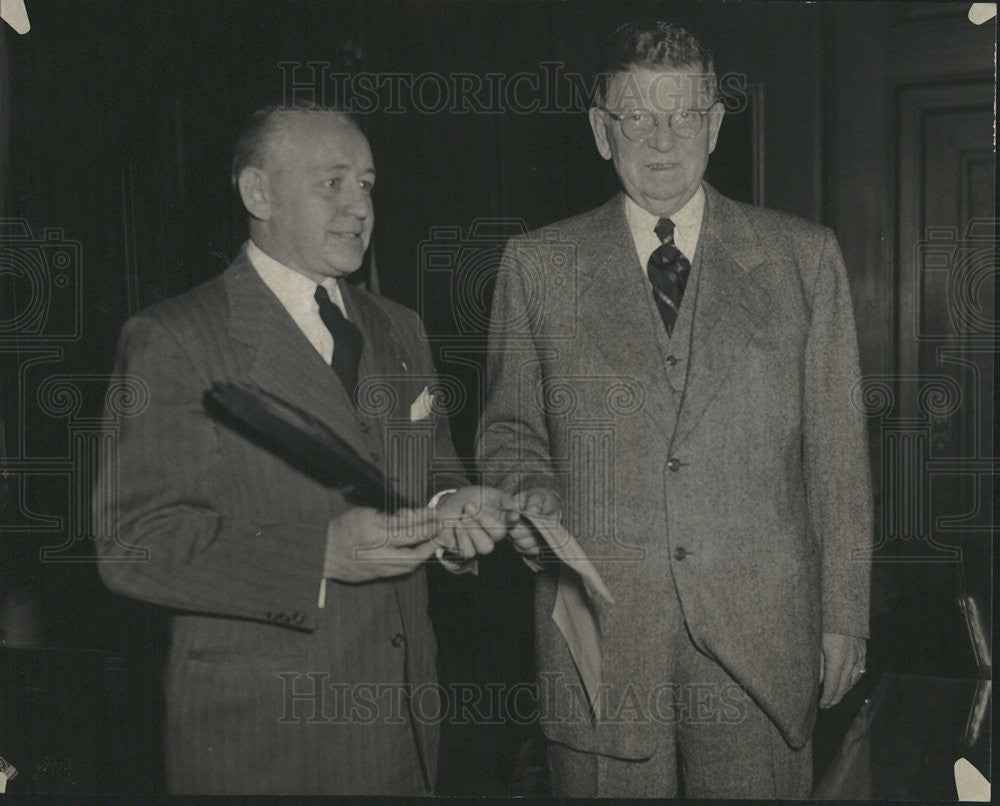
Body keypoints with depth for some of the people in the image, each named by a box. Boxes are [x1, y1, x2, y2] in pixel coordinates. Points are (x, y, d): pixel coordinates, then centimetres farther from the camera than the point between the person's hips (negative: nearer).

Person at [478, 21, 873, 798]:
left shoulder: (805, 256, 5)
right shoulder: (538, 265, 6)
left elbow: (836, 447, 5)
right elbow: (510, 426, 13)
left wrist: (844, 616, 3)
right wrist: (532, 489, -9)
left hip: (761, 637, 0)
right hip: (599, 627, 0)